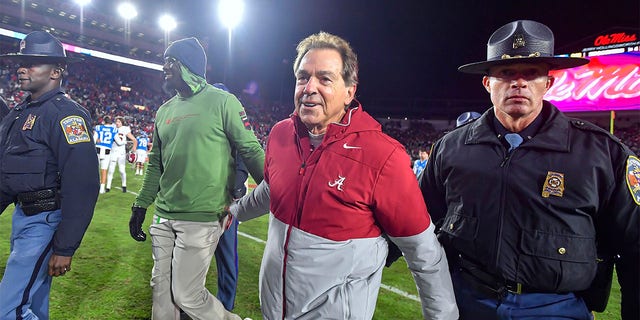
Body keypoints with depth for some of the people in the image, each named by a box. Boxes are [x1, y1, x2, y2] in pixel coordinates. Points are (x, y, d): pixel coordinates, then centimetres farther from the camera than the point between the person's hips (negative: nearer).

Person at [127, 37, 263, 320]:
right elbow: (156, 164, 19)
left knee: (186, 295, -2)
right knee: (161, 289, 15)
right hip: (163, 217, 7)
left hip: (202, 218, -7)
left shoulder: (222, 102, -7)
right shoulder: (165, 111, 14)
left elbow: (251, 151, -8)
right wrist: (140, 205, 19)